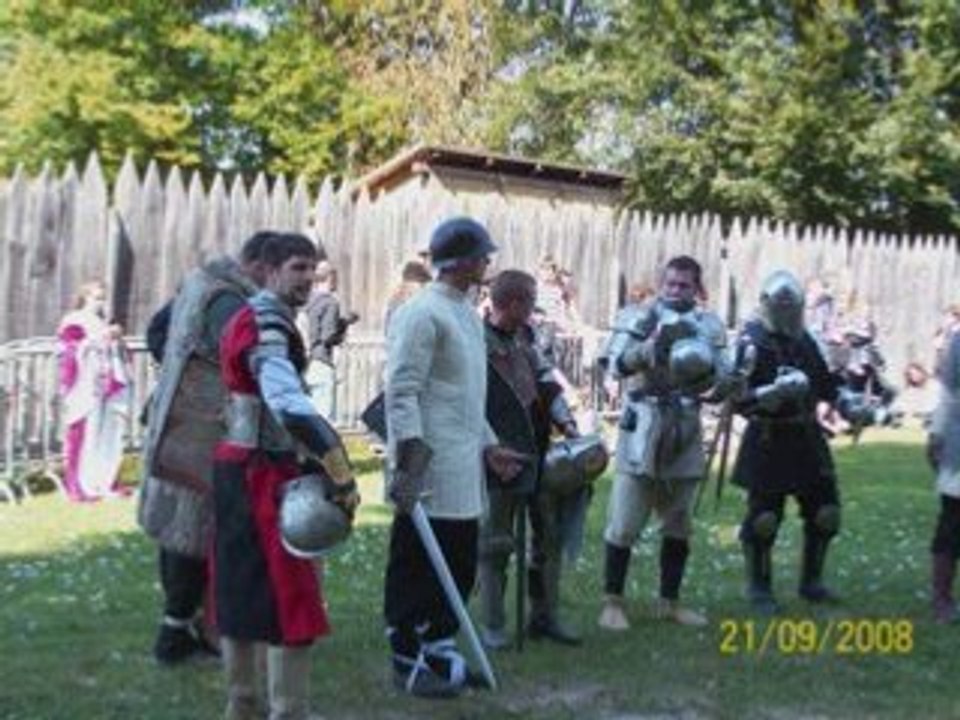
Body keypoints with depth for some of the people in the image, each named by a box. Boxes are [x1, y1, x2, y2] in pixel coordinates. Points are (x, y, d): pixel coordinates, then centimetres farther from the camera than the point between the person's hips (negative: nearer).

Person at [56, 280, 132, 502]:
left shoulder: (104, 324, 22)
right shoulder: (73, 323, 2)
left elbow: (119, 355, 25)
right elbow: (71, 352, -10)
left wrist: (118, 340, 5)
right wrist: (98, 339, -16)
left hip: (108, 388, 7)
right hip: (85, 389, -7)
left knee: (109, 436, 4)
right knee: (84, 436, -10)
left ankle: (106, 483, 9)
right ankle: (79, 487, -8)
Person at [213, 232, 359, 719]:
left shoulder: (250, 319, 16)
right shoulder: (266, 322, -17)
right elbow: (291, 406, -32)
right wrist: (342, 476, -31)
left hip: (240, 466, 11)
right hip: (262, 474, -11)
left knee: (241, 591, 16)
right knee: (292, 599, -8)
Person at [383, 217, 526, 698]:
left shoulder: (467, 313, 16)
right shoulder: (422, 313, -13)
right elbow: (401, 393, -18)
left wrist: (488, 445, 21)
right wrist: (408, 462, -23)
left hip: (462, 469, 9)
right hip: (430, 470, -9)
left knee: (459, 566, 14)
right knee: (417, 568, 2)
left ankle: (438, 649, 27)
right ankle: (407, 662, 14)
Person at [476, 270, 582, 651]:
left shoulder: (525, 336, 10)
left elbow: (547, 382, 17)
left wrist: (565, 421, 5)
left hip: (540, 453, 8)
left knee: (549, 535, 12)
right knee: (496, 544, 3)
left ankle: (544, 615, 25)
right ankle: (493, 626, 14)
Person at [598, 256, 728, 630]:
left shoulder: (708, 325, 7)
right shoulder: (638, 316, -2)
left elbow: (721, 377, 1)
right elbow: (617, 364, -15)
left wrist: (697, 353, -18)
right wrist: (651, 345, -31)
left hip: (685, 432, 4)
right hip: (641, 430, -4)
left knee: (678, 525, 12)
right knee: (624, 524, -2)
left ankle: (669, 602, 24)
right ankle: (613, 602, 10)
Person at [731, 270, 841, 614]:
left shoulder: (806, 340, 7)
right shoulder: (752, 343, -13)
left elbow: (825, 384, 18)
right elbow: (739, 399, -19)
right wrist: (774, 392, -33)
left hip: (806, 437, 7)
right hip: (768, 441, -6)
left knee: (825, 511, 10)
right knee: (764, 517, 0)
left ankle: (811, 581, 27)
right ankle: (759, 588, 17)